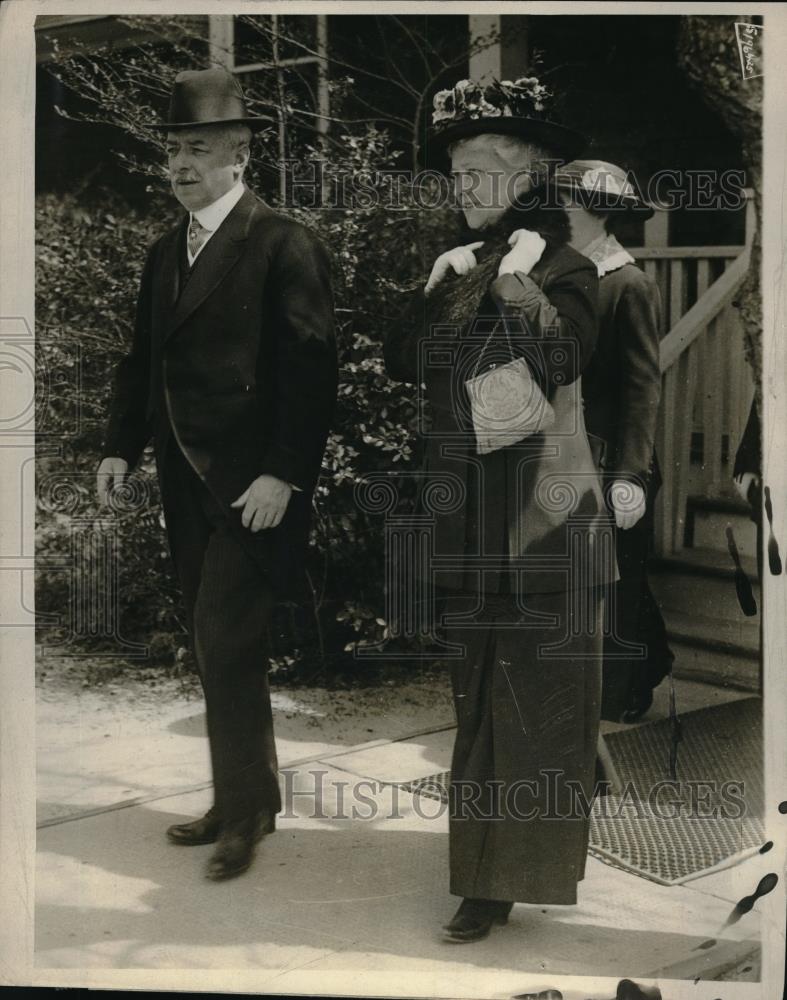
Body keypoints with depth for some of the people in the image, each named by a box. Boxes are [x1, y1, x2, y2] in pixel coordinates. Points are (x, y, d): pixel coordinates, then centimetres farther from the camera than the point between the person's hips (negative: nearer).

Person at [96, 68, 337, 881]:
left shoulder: (283, 246, -8)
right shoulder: (165, 252, 14)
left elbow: (311, 370, -13)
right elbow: (144, 359, 16)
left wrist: (283, 475, -19)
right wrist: (121, 446, 5)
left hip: (252, 484, -7)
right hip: (187, 483, 7)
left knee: (224, 640, -8)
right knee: (220, 646, 13)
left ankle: (245, 809, 8)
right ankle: (240, 802, 26)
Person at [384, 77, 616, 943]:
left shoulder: (563, 265, -2)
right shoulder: (453, 266, 15)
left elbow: (558, 359, -18)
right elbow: (400, 364, 4)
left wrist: (518, 278, -18)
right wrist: (439, 286, -6)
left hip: (540, 507, -5)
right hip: (463, 505, 6)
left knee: (538, 689, -2)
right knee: (474, 689, 10)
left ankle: (521, 875, 5)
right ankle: (486, 875, 21)